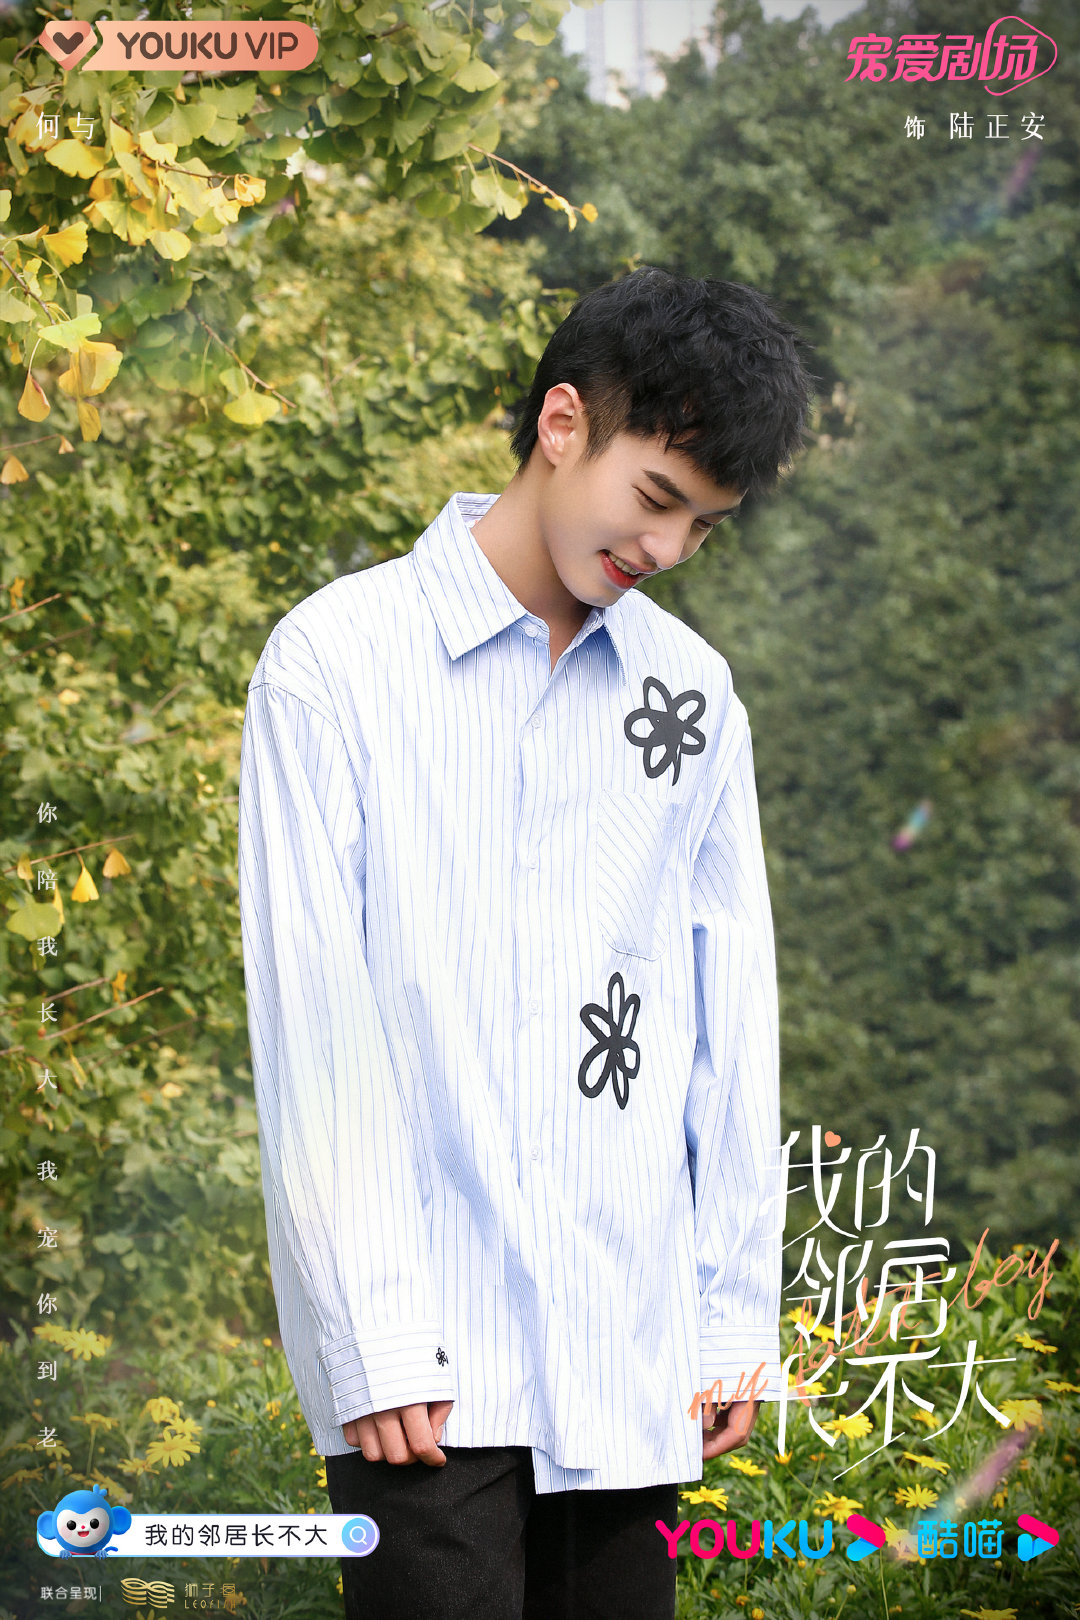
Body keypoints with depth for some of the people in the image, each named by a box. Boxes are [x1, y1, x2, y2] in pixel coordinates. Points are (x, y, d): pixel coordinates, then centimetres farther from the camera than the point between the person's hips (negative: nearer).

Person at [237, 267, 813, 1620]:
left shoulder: (693, 693, 12)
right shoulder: (339, 660, -2)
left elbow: (731, 1014, 14)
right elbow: (312, 1015, -6)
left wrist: (737, 1307, 9)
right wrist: (373, 1338, -10)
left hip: (632, 1358, 4)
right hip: (423, 1361, -4)